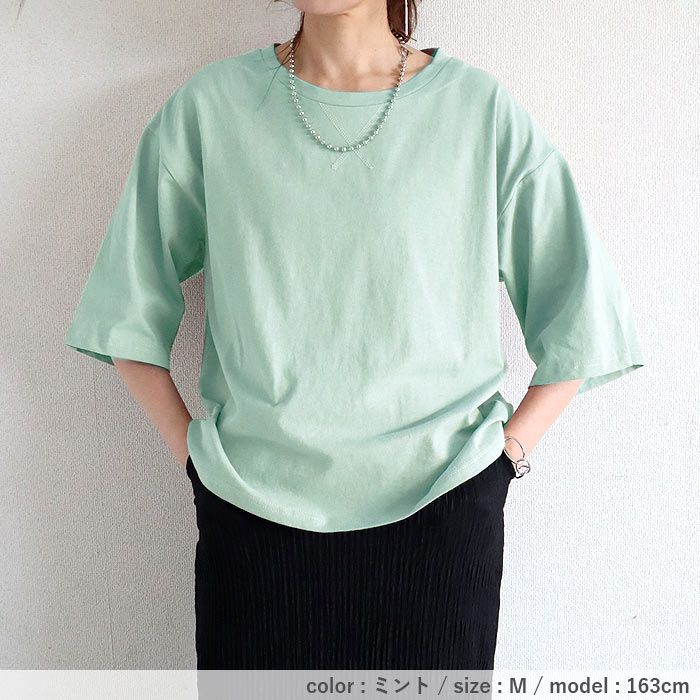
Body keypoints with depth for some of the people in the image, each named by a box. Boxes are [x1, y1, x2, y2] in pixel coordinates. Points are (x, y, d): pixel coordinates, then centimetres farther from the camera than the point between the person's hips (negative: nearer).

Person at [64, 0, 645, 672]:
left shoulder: (483, 110, -2)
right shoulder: (209, 105, 1)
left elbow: (582, 318, 5)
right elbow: (128, 308, 8)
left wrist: (509, 453, -1)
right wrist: (189, 451, 2)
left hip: (441, 514, 0)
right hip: (254, 512, 1)